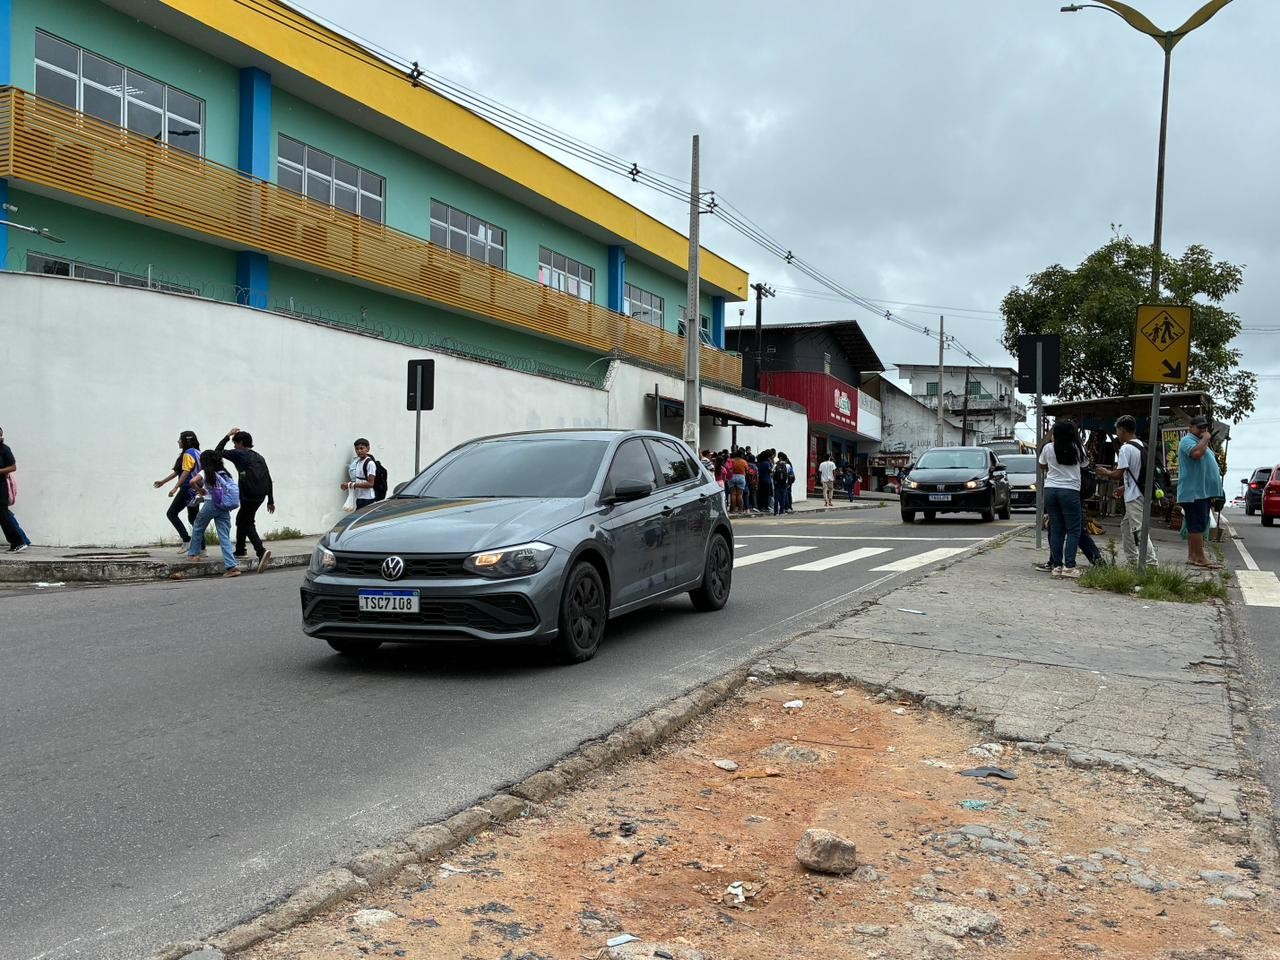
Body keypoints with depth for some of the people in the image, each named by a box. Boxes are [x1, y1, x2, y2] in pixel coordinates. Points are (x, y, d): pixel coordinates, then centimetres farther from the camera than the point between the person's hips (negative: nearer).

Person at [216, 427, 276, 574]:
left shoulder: (239, 454, 0)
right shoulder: (259, 457, 19)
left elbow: (218, 452, 9)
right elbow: (269, 480, 16)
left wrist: (227, 436, 16)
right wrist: (270, 500, 18)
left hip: (249, 495, -7)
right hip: (260, 495, 7)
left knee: (247, 524, -4)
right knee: (241, 519, 23)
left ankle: (261, 551, -23)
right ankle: (239, 551, 31)